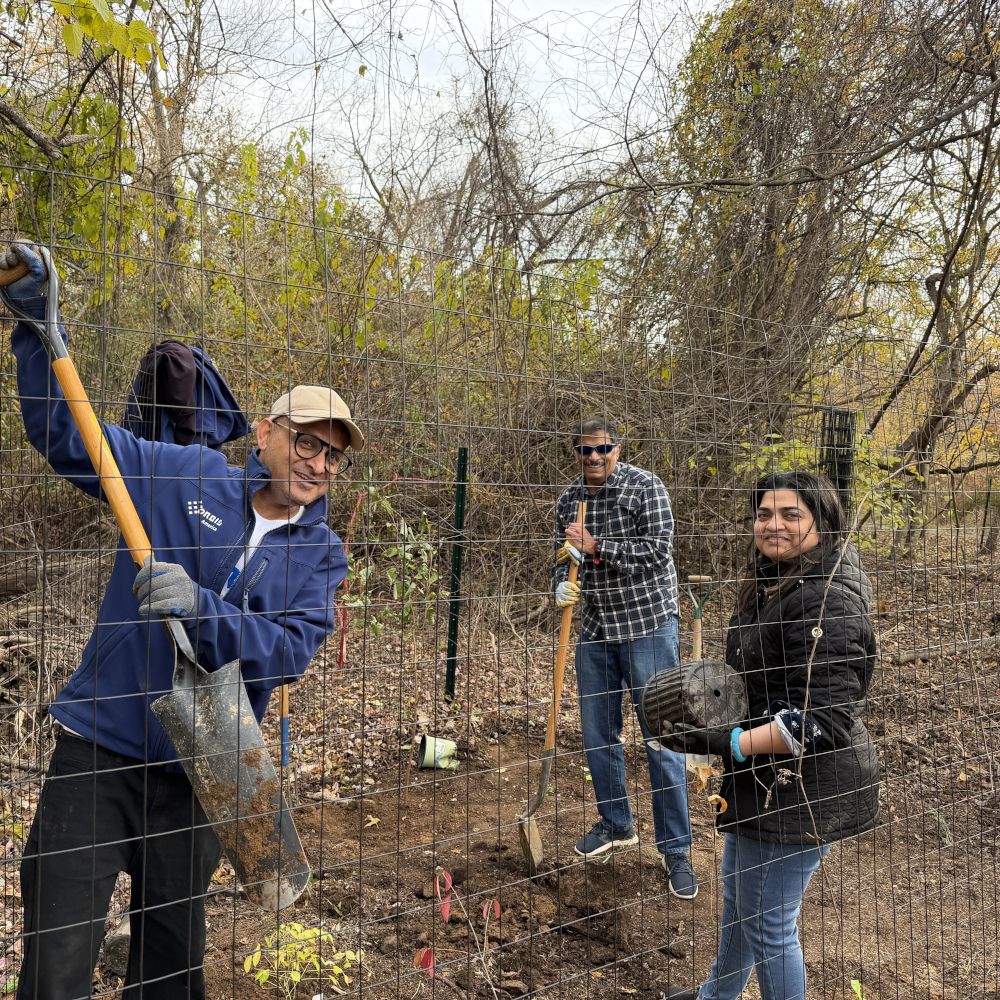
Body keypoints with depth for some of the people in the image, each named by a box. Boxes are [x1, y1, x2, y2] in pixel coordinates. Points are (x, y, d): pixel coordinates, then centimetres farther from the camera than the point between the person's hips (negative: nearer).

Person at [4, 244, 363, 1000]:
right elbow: (66, 436, -2)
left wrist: (201, 609, -30)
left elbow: (292, 651, -14)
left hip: (201, 771, 2)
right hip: (101, 750, -2)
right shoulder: (188, 478, -3)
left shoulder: (322, 552, 0)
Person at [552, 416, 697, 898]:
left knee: (660, 738, -3)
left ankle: (675, 850, 10)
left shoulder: (646, 487, -10)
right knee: (598, 734, 13)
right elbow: (563, 557, 15)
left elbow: (658, 550, -19)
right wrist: (562, 586, -7)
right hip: (595, 628, 6)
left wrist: (596, 546, -24)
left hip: (647, 624, -5)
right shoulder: (569, 499, 6)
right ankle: (616, 824, 34)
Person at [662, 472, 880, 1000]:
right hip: (767, 780, 11)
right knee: (736, 889, 28)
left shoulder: (826, 601, -26)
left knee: (766, 921, 6)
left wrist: (729, 744, -29)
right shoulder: (774, 584, 7)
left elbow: (824, 719, -29)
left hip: (799, 789, -11)